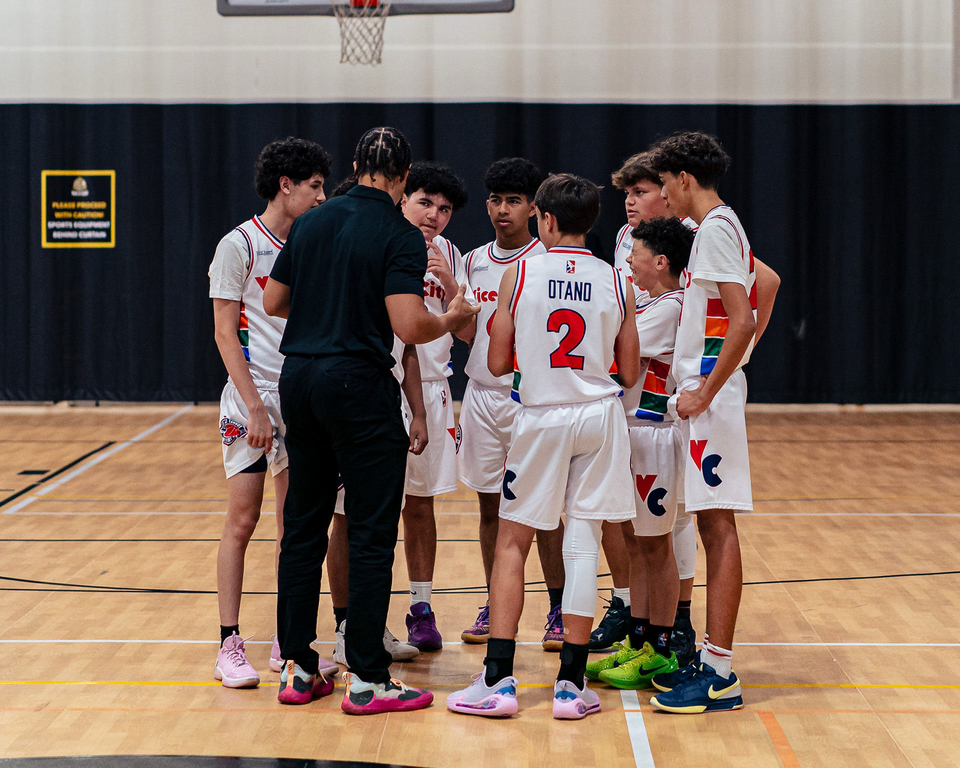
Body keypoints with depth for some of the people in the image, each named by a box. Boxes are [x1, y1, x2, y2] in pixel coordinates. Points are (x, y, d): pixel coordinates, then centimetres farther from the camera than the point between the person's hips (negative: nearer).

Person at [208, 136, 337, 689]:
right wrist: (255, 405, -16)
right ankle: (230, 646, 2)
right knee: (243, 521, -4)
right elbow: (225, 333, -9)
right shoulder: (240, 245, -6)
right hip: (253, 398, -6)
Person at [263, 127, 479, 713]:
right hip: (359, 381, -6)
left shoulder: (311, 223, 9)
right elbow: (408, 326, -18)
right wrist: (451, 320, 2)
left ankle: (298, 669, 16)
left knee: (303, 527, 12)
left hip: (299, 376, 6)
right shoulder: (400, 235, -8)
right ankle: (366, 679, 0)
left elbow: (273, 301, 15)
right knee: (372, 533, -1)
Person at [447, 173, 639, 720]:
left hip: (542, 416, -1)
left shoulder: (519, 275, -4)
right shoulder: (617, 283, 1)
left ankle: (499, 680, 3)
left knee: (513, 542, 8)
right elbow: (630, 373, 4)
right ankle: (571, 684, 4)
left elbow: (498, 363, 0)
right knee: (583, 542, 4)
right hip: (601, 417, 1)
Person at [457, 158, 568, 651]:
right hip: (482, 392, 5)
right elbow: (467, 332, 13)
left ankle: (557, 610, 6)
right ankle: (495, 607, 17)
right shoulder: (475, 261, 10)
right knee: (490, 504, 8)